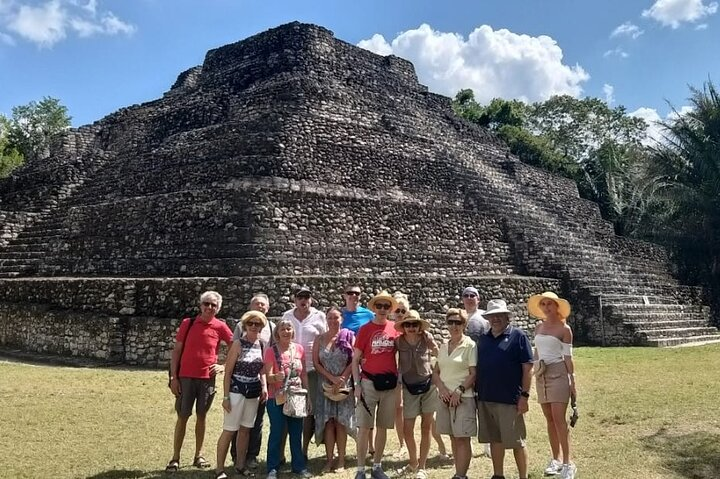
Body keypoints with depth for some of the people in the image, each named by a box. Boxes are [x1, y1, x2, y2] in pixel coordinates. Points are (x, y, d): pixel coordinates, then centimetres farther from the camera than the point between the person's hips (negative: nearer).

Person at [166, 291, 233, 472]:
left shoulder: (220, 327, -2)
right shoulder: (187, 323, -2)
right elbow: (176, 351, 0)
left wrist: (224, 366, -3)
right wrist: (173, 377, -4)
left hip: (207, 378, 1)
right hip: (186, 377, 0)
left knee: (201, 416, 10)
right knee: (182, 417, 4)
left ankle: (199, 455, 21)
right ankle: (175, 458, 11)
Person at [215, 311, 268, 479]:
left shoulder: (261, 345, 6)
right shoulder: (238, 344, -10)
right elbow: (228, 371, -11)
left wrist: (264, 386, 0)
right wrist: (225, 396, -14)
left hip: (254, 392, 6)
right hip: (237, 391, -6)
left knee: (245, 429, 14)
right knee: (229, 430, -3)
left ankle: (240, 465, 25)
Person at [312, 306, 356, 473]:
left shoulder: (349, 336, 0)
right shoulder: (320, 339, 5)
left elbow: (354, 361, -5)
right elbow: (316, 362, 1)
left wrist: (341, 379, -13)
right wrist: (332, 378, -10)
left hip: (344, 385, -1)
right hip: (325, 385, 2)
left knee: (341, 422, 0)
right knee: (328, 422, 0)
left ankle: (341, 461, 7)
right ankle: (329, 460, 5)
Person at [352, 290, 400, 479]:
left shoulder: (395, 328, 2)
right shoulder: (365, 329, -4)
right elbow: (355, 360, -1)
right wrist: (357, 384, -8)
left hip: (390, 383, 3)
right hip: (369, 383, -3)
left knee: (383, 427, 12)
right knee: (364, 427, 0)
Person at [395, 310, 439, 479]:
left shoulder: (427, 338, -13)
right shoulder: (399, 341, -12)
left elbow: (438, 353, 3)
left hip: (428, 386, -1)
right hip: (409, 388, 1)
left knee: (426, 428, 4)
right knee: (407, 430, 4)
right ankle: (413, 463, 28)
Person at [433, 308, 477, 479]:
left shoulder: (470, 345, -5)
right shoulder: (443, 346, 12)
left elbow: (474, 374, -9)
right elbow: (436, 372, 12)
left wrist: (459, 390, -16)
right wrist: (442, 388, -5)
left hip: (463, 398, -6)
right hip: (445, 397, 6)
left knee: (462, 438, -3)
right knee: (453, 438, 11)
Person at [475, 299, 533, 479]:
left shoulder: (518, 336, -4)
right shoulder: (484, 338, 12)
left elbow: (528, 368, -7)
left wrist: (524, 395, -12)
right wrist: (476, 392, 11)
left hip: (509, 399, -5)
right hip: (485, 399, 5)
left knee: (516, 442, 3)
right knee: (495, 439, 14)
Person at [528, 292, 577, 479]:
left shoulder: (564, 328, -5)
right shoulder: (538, 327, 11)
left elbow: (568, 357, -5)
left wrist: (572, 382, -6)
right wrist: (535, 373, 15)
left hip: (558, 373, -5)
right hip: (541, 374, 5)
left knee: (559, 418, -10)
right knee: (549, 419, 9)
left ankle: (567, 463, -5)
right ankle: (556, 459, 19)